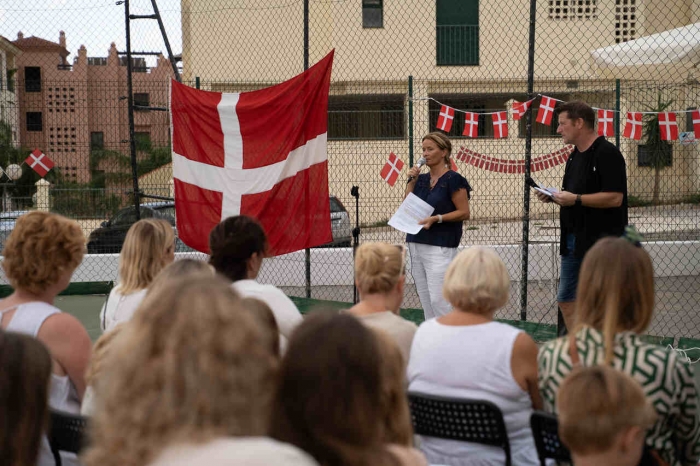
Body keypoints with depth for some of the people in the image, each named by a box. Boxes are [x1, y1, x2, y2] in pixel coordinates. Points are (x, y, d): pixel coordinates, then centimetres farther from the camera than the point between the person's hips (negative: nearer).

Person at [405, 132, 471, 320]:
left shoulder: (453, 180, -7)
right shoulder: (421, 179, 13)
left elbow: (464, 212, -9)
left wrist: (437, 218, -19)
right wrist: (411, 181, 0)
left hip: (440, 247, -7)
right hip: (417, 245, 7)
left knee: (438, 300, -13)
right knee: (425, 301, 10)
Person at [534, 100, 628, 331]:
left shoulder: (606, 153, -14)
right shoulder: (574, 157, 15)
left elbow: (614, 198, -22)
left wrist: (575, 199, -21)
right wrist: (554, 197, 4)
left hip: (599, 241, -10)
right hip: (573, 241, 10)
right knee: (566, 300, 12)